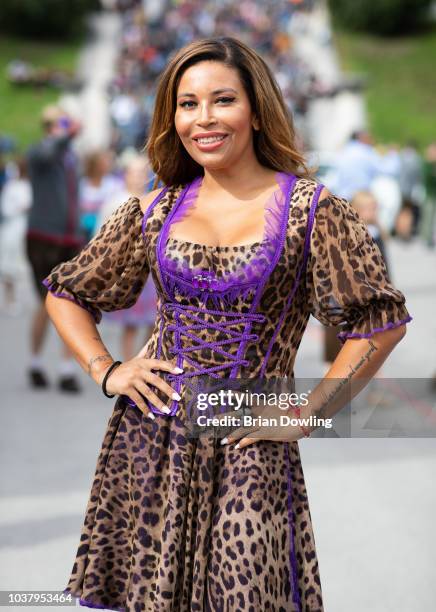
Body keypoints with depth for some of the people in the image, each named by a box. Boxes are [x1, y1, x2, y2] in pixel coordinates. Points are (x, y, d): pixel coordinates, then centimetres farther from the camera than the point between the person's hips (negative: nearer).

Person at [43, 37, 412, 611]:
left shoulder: (310, 208, -3)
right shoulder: (156, 210, 7)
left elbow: (380, 321, -6)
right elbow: (66, 292, 18)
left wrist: (307, 414, -7)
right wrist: (105, 371, 3)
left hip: (247, 443, -3)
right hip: (150, 436, 3)